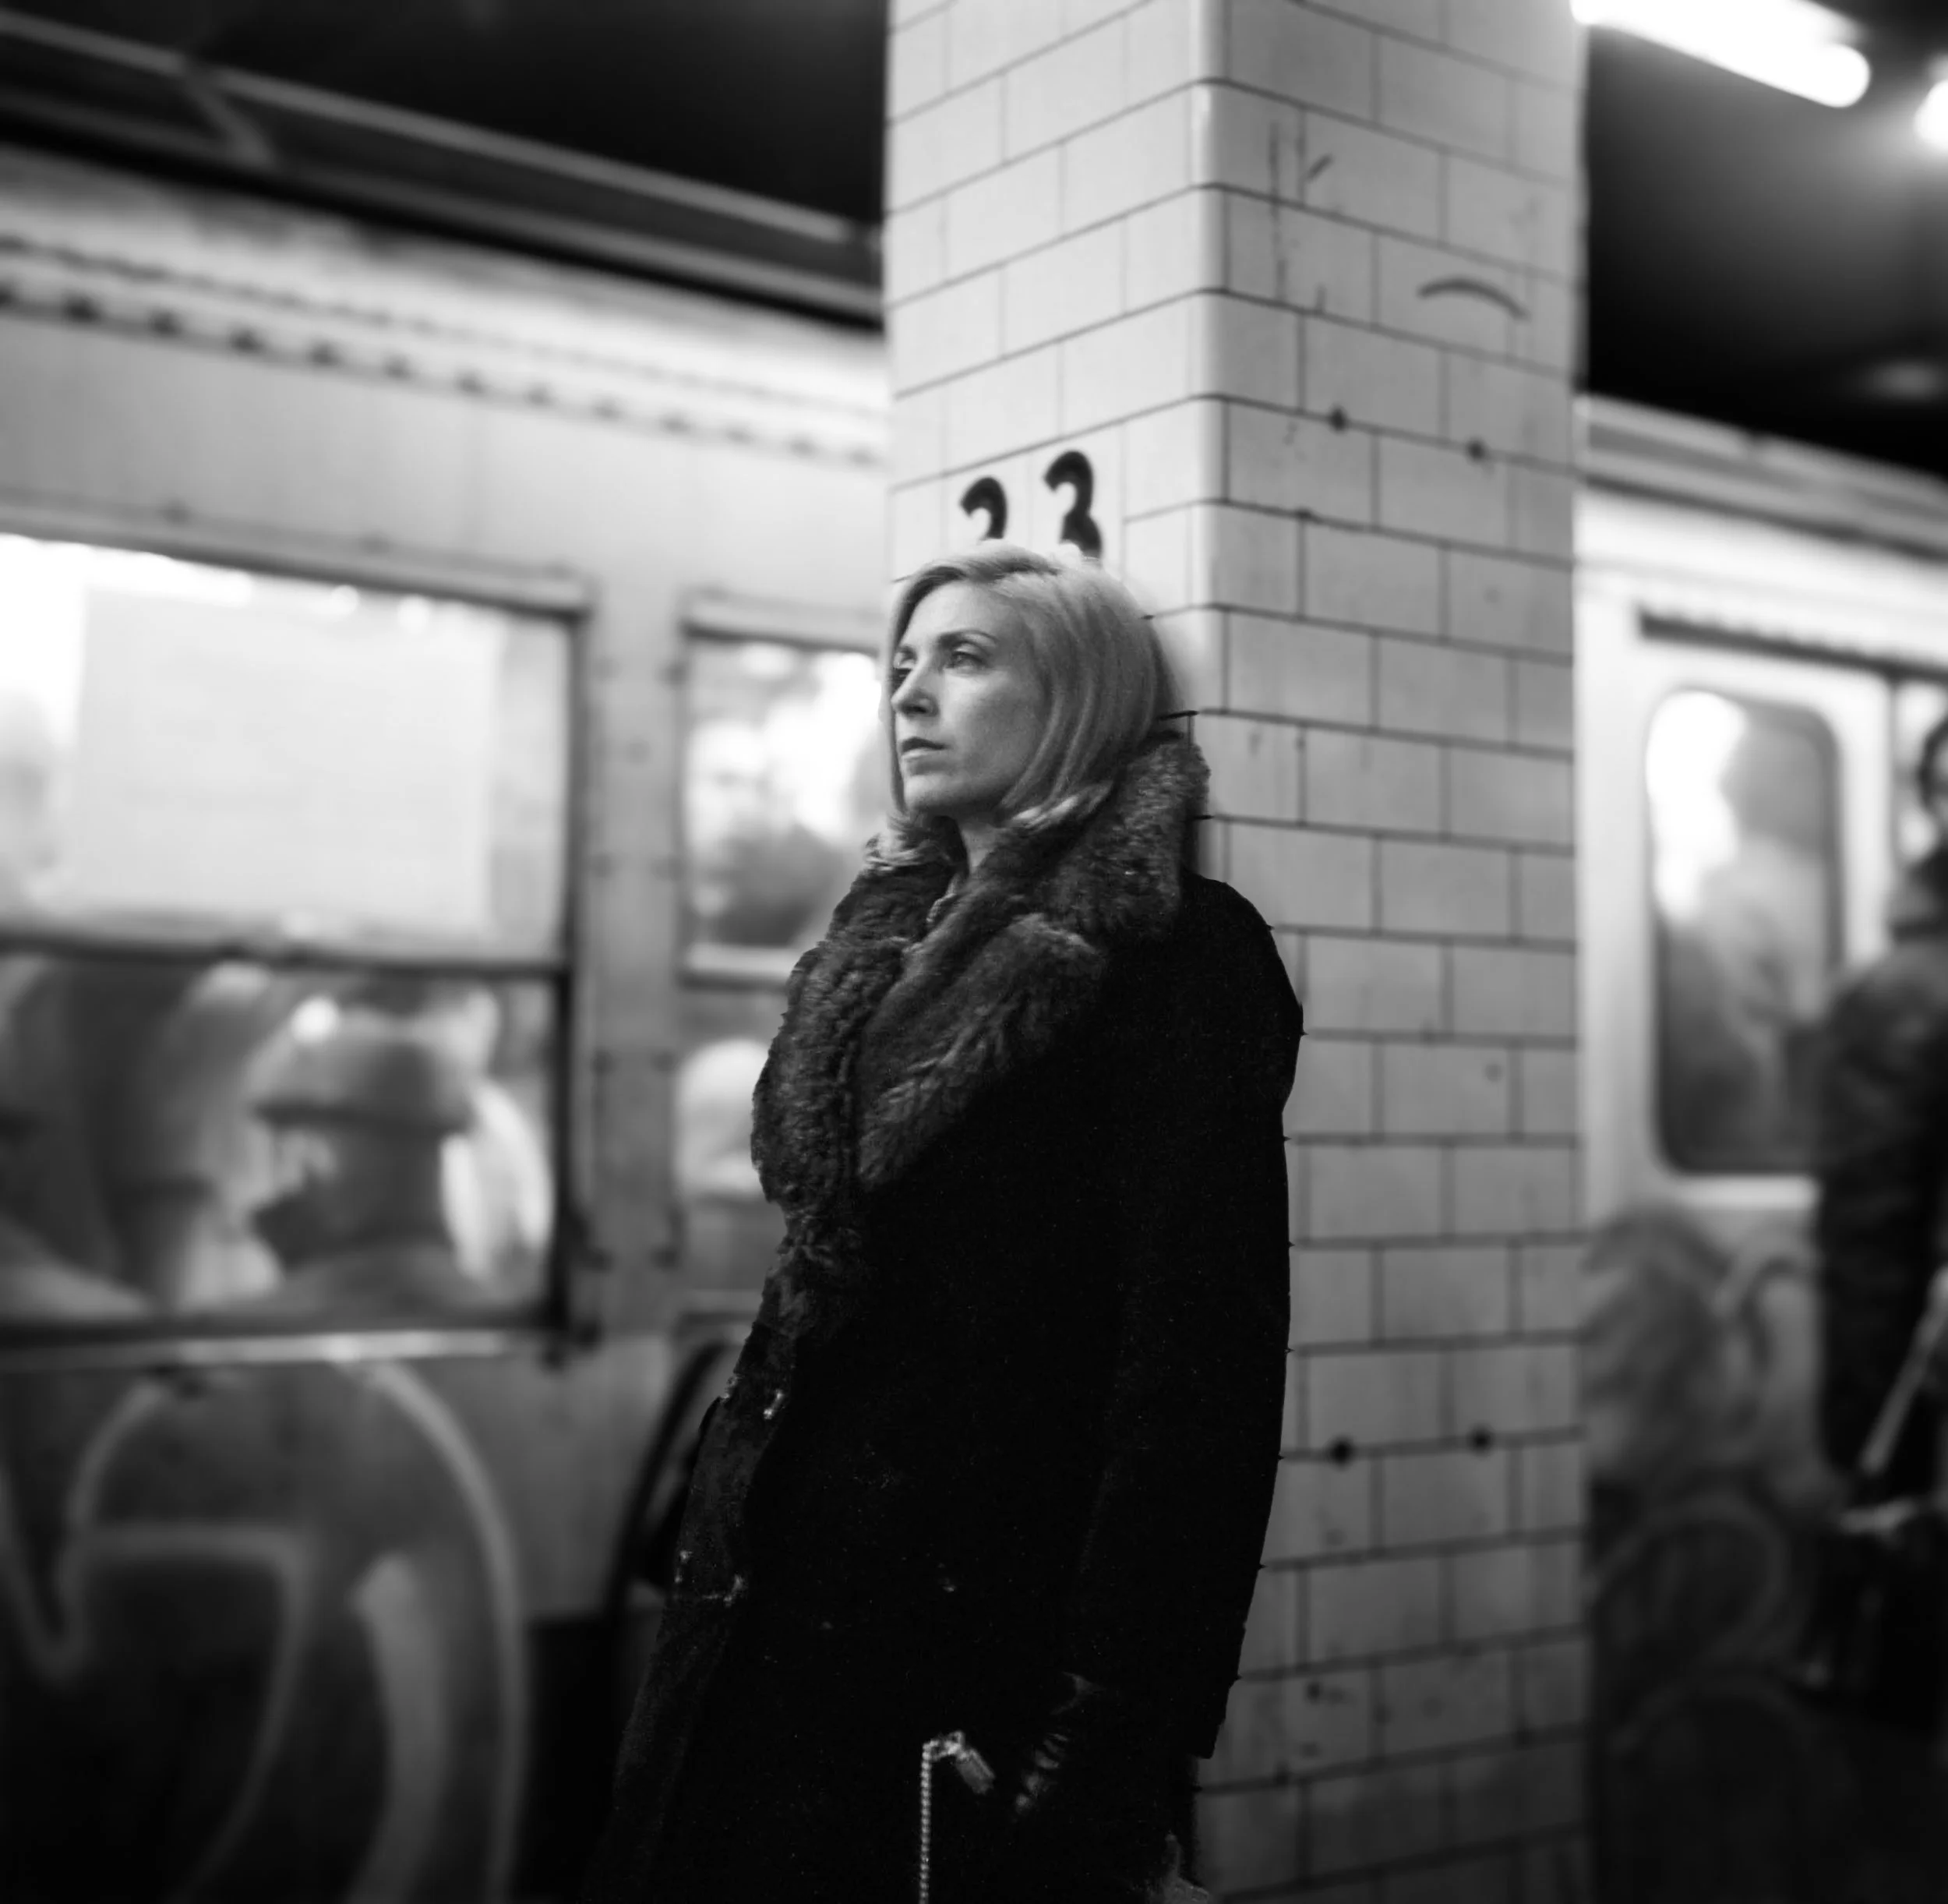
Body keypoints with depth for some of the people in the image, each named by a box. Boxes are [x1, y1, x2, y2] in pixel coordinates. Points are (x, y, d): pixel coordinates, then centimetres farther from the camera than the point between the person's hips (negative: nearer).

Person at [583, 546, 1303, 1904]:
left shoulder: (1179, 953, -9)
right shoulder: (891, 951, 14)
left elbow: (1199, 1359, -16)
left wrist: (1117, 1730, -21)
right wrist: (724, 1561, 14)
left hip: (983, 1633, -7)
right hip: (783, 1604, 7)